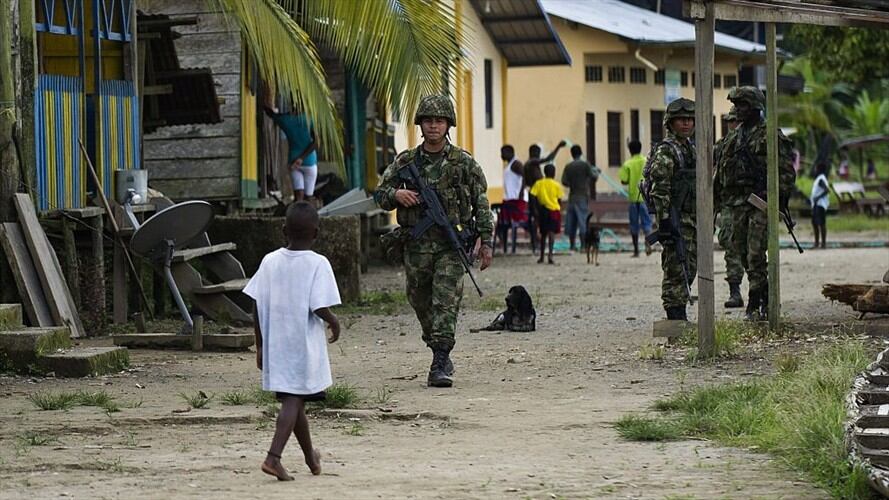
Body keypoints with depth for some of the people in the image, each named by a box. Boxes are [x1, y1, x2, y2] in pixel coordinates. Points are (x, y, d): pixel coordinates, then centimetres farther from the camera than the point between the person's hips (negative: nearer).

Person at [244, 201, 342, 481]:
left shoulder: (270, 261, 2)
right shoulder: (318, 264, -10)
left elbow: (257, 307, 2)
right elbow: (320, 307, -18)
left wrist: (260, 346, 11)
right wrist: (334, 323, 4)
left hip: (274, 343, 5)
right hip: (304, 345, -5)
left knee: (294, 401, 17)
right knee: (293, 401, -6)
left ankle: (311, 458, 33)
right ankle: (274, 456, -22)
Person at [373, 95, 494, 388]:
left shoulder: (463, 163, 3)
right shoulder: (406, 162, 8)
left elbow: (481, 203, 6)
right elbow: (379, 195, 11)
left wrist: (486, 241, 1)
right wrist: (396, 194, -12)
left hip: (451, 244, -3)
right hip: (416, 245, 3)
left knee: (446, 303, -13)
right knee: (421, 303, 11)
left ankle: (440, 367, -17)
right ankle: (441, 354, 31)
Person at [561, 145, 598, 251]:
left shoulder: (568, 167, 3)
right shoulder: (585, 165, -6)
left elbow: (564, 182, -2)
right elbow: (593, 177, -11)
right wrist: (596, 170, 10)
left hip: (572, 197, 3)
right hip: (583, 197, -3)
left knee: (571, 221, 7)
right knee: (583, 220, -4)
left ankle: (572, 245, 8)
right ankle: (582, 245, -9)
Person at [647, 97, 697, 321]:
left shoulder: (692, 149, 17)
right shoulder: (665, 151, -10)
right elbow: (659, 190, -16)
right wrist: (665, 221, -22)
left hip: (692, 218, 9)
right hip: (675, 217, -9)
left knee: (690, 267, 10)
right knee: (675, 268, -8)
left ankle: (679, 314, 17)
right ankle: (675, 315, -7)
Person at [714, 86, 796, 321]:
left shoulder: (769, 135, -5)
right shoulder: (734, 137, 16)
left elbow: (786, 170, -7)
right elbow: (722, 170, 21)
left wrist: (780, 196, -14)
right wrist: (718, 197, 18)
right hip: (738, 202, 7)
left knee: (755, 254, -12)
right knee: (743, 252, 8)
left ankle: (755, 304, -11)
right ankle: (765, 296, 20)